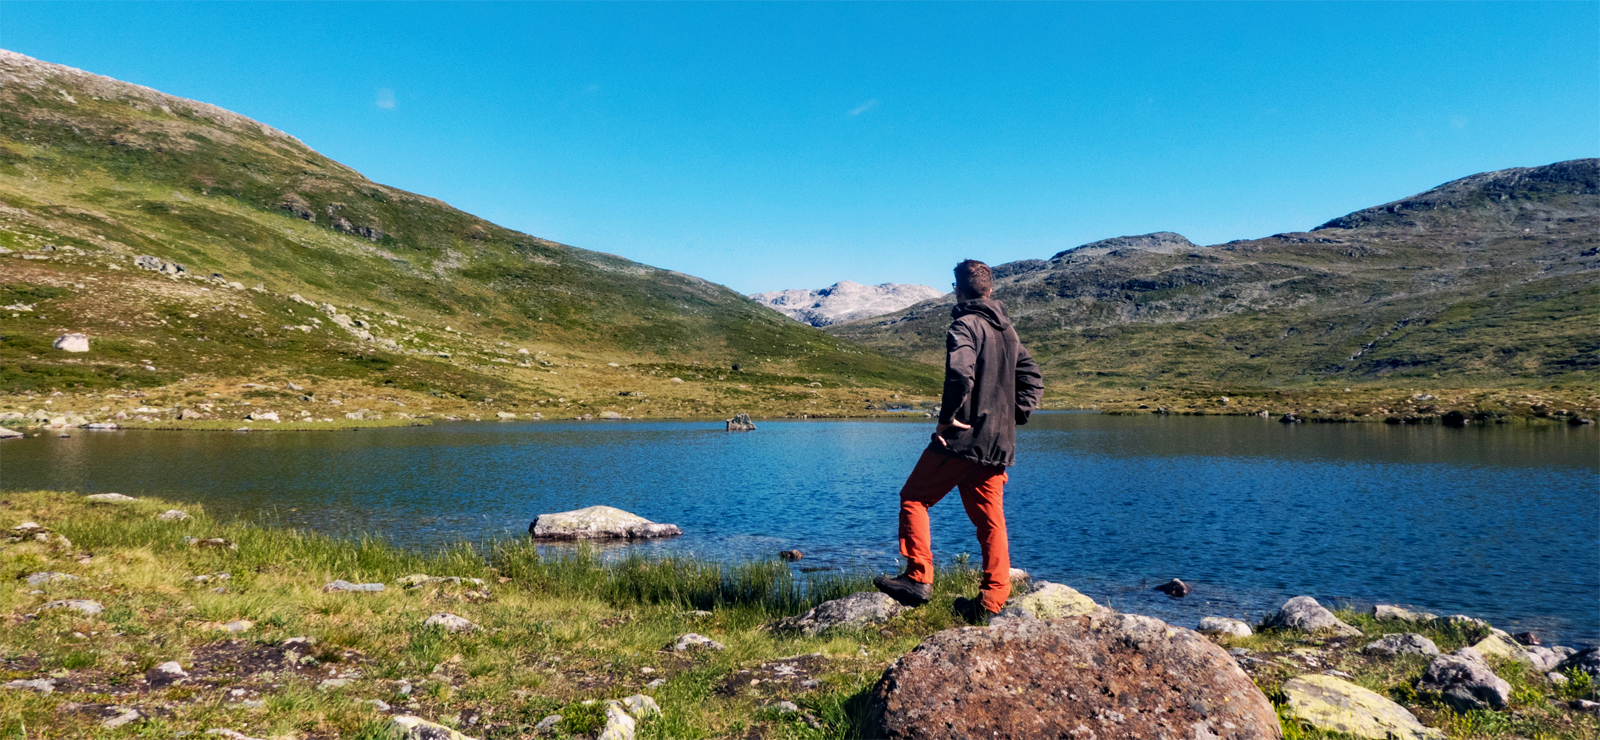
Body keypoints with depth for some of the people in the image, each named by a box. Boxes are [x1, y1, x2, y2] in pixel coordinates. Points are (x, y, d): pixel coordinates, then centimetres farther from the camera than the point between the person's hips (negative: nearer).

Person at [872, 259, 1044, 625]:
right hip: (998, 444, 8)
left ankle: (918, 578, -2)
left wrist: (949, 416, -18)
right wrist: (1012, 417, 15)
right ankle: (990, 603, 8)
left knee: (914, 498, 5)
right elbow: (1033, 381, 20)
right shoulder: (1008, 331, 17)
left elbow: (960, 372, -28)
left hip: (963, 437, -7)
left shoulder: (966, 325, -9)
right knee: (990, 520, 8)